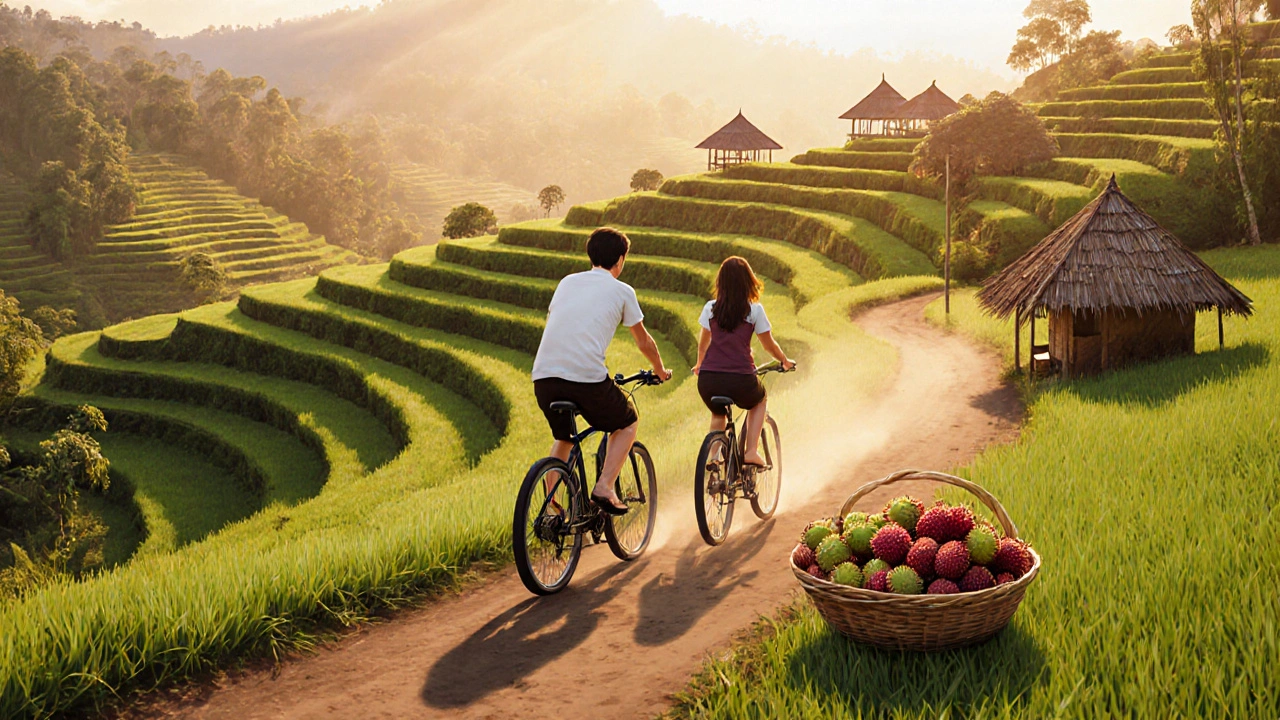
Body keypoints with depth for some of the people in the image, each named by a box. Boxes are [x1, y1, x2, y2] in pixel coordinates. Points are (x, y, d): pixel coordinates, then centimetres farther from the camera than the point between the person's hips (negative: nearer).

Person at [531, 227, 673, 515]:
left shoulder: (567, 282, 23)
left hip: (543, 374, 5)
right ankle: (604, 488, 4)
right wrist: (660, 370, 40)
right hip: (587, 376, -5)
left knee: (562, 437, 28)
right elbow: (644, 342, 21)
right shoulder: (622, 291, 11)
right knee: (628, 424, 21)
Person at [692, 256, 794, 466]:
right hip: (741, 380, -2)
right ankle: (752, 451, 16)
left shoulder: (710, 308, 5)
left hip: (709, 380, 2)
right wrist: (785, 361, 27)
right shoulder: (754, 310, -2)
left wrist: (699, 365, 37)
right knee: (760, 402, 32)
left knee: (718, 414, 34)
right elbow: (769, 344, 8)